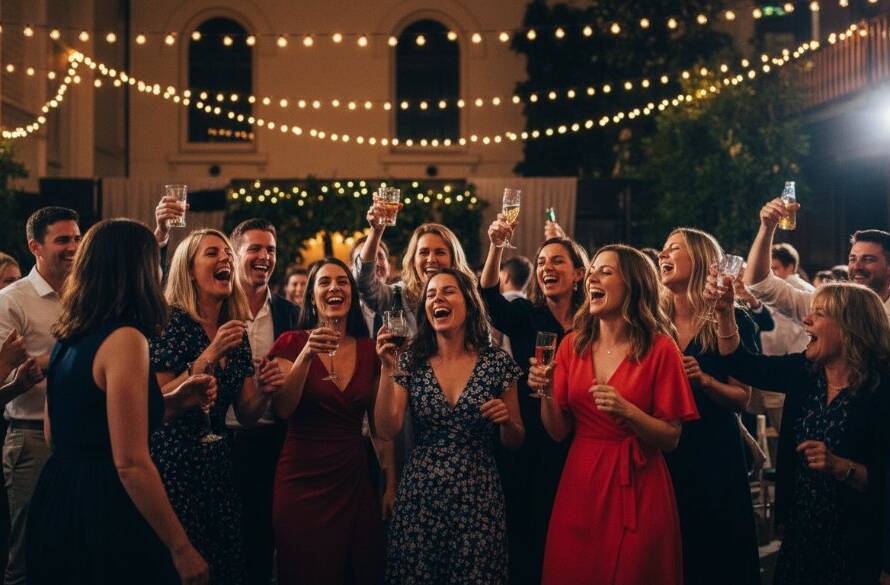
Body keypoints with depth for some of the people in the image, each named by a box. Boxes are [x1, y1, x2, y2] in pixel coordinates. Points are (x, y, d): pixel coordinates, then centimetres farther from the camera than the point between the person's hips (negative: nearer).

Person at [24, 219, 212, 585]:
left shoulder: (68, 339, 9)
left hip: (56, 499, 9)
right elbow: (130, 464, -21)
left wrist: (173, 402, 16)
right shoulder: (125, 339, -17)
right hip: (105, 517, -9)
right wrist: (182, 548, -16)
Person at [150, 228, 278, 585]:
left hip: (218, 462, 6)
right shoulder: (170, 319, -10)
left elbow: (246, 415, 11)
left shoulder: (237, 330, 9)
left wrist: (262, 391, -9)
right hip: (174, 462, -6)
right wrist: (210, 355, -21)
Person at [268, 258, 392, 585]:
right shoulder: (292, 343, -2)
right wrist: (307, 354, -26)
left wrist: (391, 484, 3)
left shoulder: (368, 350, 7)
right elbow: (282, 409, -16)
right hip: (303, 480, -3)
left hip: (354, 479, 3)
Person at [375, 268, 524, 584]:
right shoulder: (411, 361, 1)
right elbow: (387, 429, -8)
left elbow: (514, 442, 8)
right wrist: (388, 369, -15)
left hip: (478, 498, -1)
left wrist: (506, 419, -13)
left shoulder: (497, 363, -1)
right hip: (419, 497, 1)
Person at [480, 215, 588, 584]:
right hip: (525, 444, -1)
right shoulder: (524, 316, 0)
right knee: (523, 533, 4)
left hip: (571, 447, 1)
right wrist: (496, 246, -36)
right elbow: (490, 296, -21)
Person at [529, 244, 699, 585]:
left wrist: (627, 411, -23)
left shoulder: (660, 348, -8)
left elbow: (670, 439, -8)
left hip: (637, 488, -4)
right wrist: (546, 393, -13)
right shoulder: (573, 345, 5)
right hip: (579, 483, 4)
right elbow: (559, 432, 5)